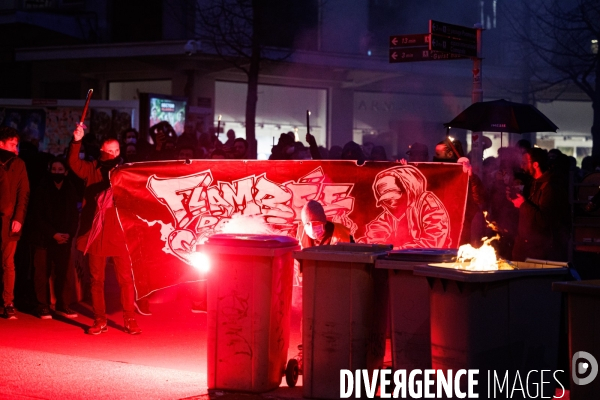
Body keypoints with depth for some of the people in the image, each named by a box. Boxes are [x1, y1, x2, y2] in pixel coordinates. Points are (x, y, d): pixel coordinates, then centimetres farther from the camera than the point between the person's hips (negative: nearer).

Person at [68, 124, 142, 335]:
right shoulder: (93, 168, 7)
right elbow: (74, 163, -8)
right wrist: (76, 141, -20)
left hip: (119, 233, -1)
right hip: (96, 234, 2)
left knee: (125, 279, -1)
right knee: (96, 279, 7)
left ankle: (130, 321, 6)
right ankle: (99, 321, 15)